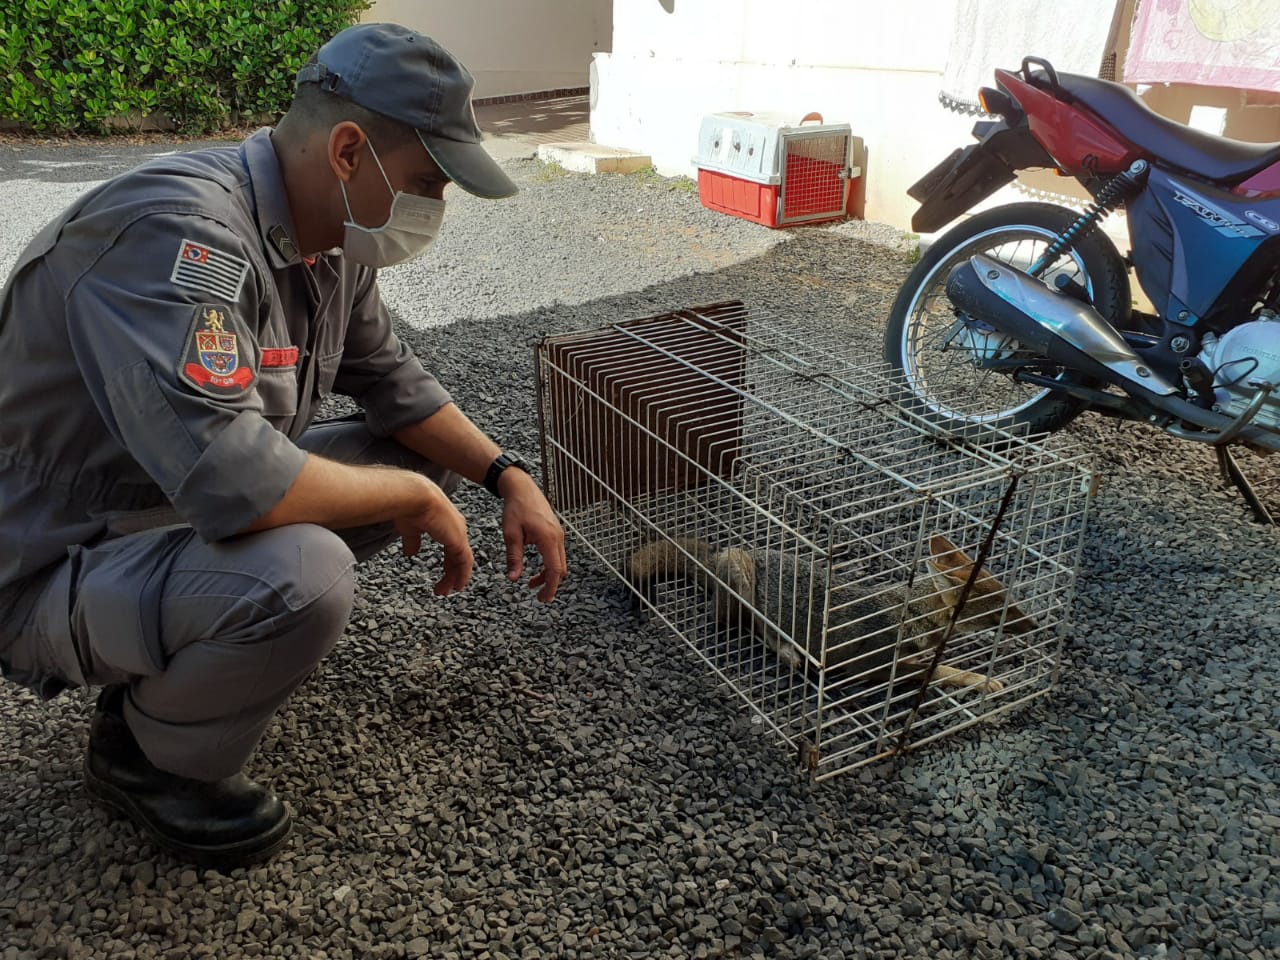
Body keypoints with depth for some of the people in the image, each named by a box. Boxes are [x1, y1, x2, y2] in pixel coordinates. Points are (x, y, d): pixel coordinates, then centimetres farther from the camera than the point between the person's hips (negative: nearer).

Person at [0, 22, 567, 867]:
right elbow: (230, 479, -40)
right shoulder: (180, 232, -30)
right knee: (301, 578, -36)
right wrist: (413, 499, -25)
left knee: (425, 456, 5)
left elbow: (392, 380, 10)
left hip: (186, 512, 9)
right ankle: (148, 753, -1)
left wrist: (508, 476, -2)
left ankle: (166, 665, 11)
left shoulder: (332, 238, -2)